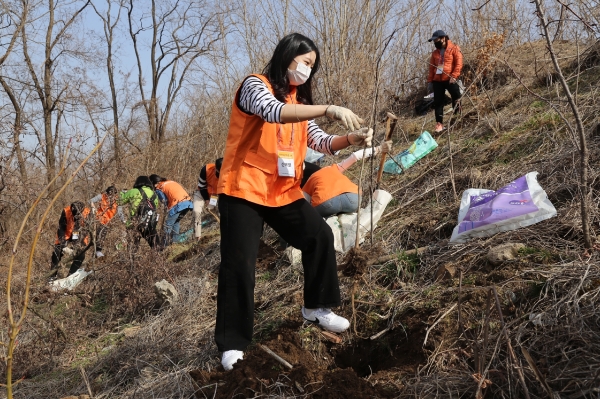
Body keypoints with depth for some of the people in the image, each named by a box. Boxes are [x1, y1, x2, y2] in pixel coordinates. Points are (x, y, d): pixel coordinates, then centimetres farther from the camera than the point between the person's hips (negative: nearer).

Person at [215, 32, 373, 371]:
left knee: (320, 236, 0)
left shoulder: (298, 101, 15)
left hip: (284, 192, 7)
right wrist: (330, 110, -37)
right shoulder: (255, 86, -8)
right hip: (244, 190, -7)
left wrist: (351, 139, -14)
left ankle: (317, 307, 19)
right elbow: (274, 112, -30)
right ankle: (233, 342, 7)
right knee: (239, 265, -5)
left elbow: (321, 142, 6)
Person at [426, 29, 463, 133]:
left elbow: (459, 63, -7)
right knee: (438, 102, 2)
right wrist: (429, 81, 11)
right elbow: (431, 68, 19)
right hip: (437, 81, 5)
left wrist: (454, 76, -18)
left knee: (456, 99, -1)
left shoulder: (454, 49, 1)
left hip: (450, 80, -5)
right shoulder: (435, 53, 18)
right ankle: (439, 124, 5)